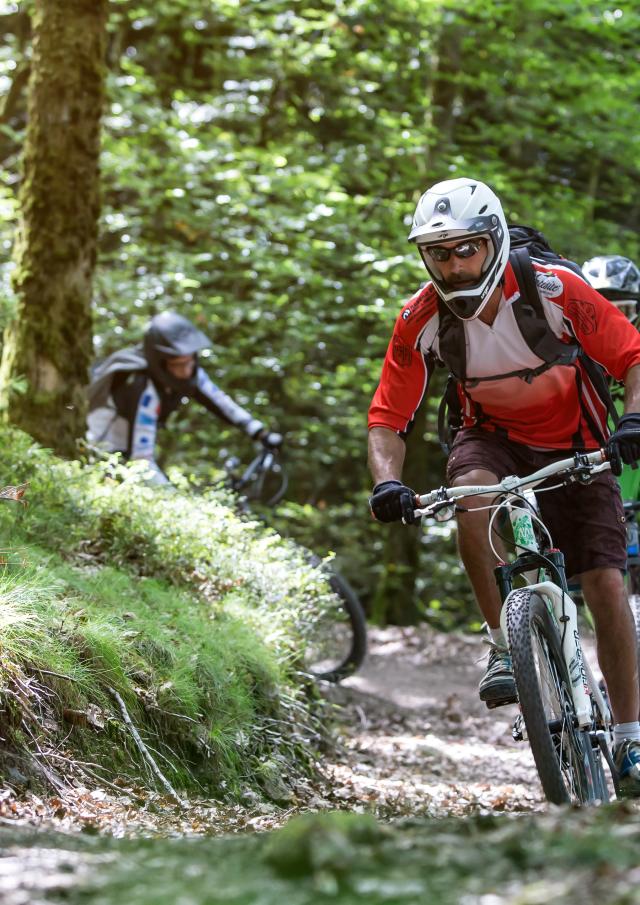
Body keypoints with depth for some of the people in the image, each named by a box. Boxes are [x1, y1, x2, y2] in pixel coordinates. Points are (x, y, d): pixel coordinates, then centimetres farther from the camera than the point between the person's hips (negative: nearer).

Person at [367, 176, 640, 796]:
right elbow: (387, 418, -16)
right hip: (493, 437, 1)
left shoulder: (554, 290, -25)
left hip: (571, 444, -1)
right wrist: (387, 482, -36)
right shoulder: (420, 319, -19)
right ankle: (505, 644, -21)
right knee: (471, 489, -36)